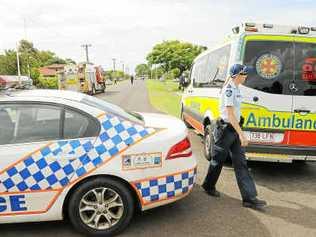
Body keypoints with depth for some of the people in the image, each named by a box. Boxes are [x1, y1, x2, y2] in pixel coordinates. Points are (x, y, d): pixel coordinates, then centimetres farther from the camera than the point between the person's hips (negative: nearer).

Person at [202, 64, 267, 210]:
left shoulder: (236, 89, 10)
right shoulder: (229, 90, -18)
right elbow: (230, 114, -23)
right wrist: (241, 134, -26)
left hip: (234, 129, 9)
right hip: (225, 128, -8)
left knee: (241, 163, 6)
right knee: (218, 160, 8)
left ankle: (249, 198, 10)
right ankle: (208, 186, 31)